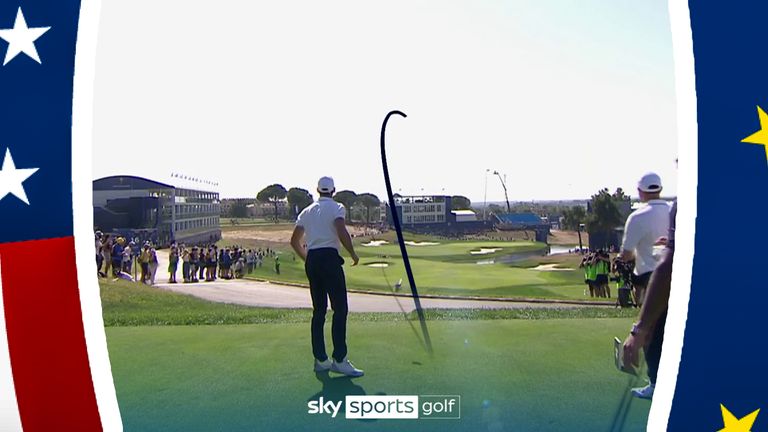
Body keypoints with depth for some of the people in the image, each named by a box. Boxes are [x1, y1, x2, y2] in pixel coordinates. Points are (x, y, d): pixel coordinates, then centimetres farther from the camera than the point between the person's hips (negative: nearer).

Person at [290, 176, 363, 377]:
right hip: (329, 257, -7)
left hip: (312, 260, 7)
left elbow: (294, 241, 17)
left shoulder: (307, 211, 18)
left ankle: (320, 359, 13)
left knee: (318, 310, 10)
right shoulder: (336, 207, 1)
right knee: (340, 309, -6)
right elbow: (341, 231, -17)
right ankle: (339, 359, -10)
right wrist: (353, 255, -6)